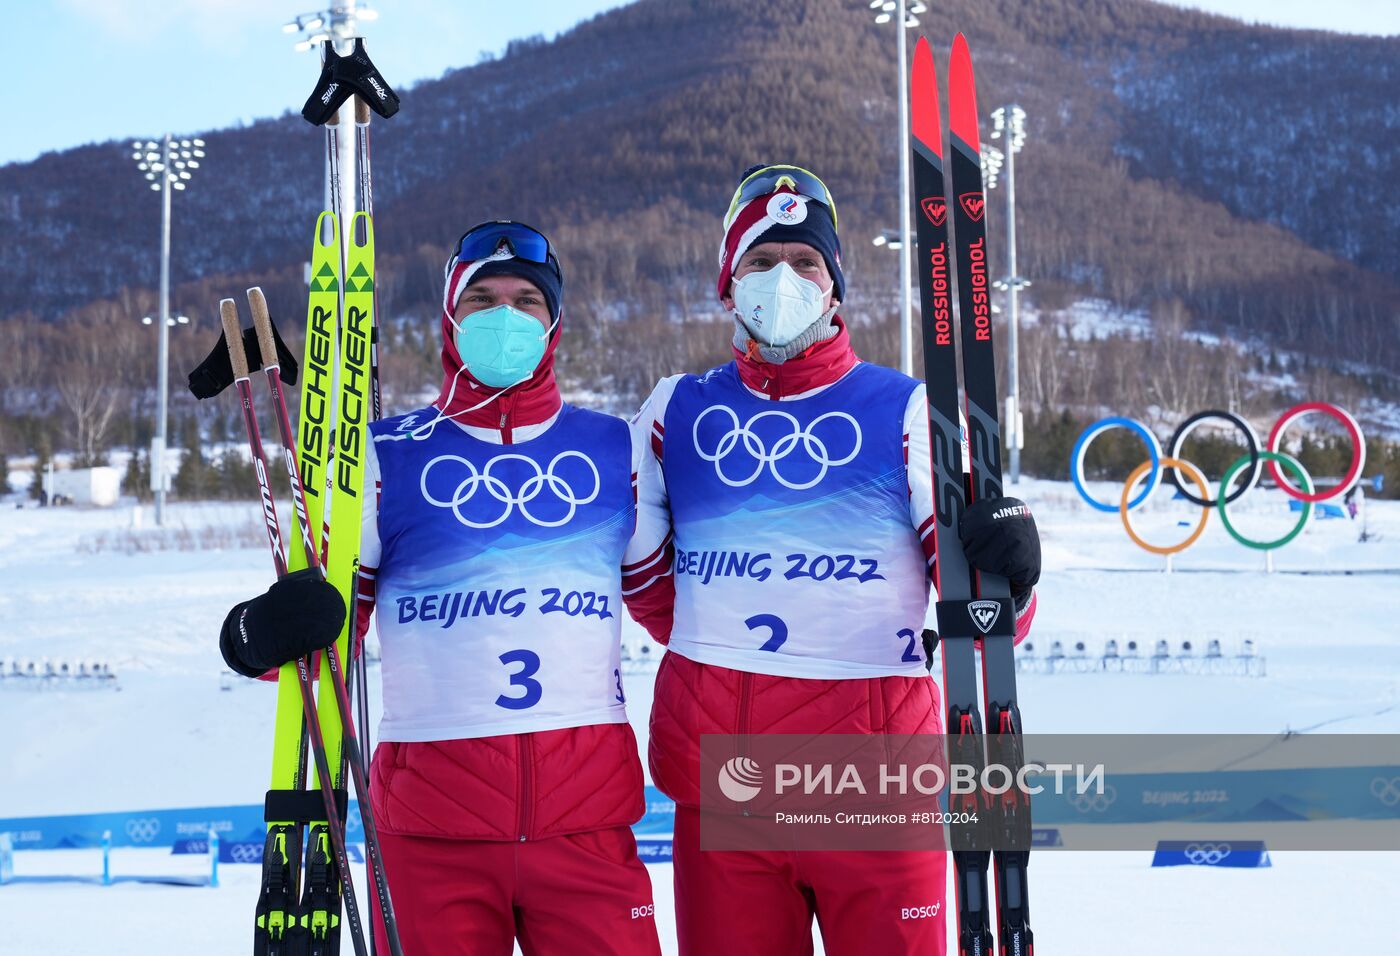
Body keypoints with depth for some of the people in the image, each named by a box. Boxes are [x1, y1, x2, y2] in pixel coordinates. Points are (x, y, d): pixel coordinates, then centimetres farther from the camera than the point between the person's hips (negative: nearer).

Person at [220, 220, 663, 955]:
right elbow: (331, 622, 5)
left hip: (587, 811, 1)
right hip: (431, 813, -1)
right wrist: (265, 633, -15)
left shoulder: (617, 450, 11)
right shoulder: (387, 455, 6)